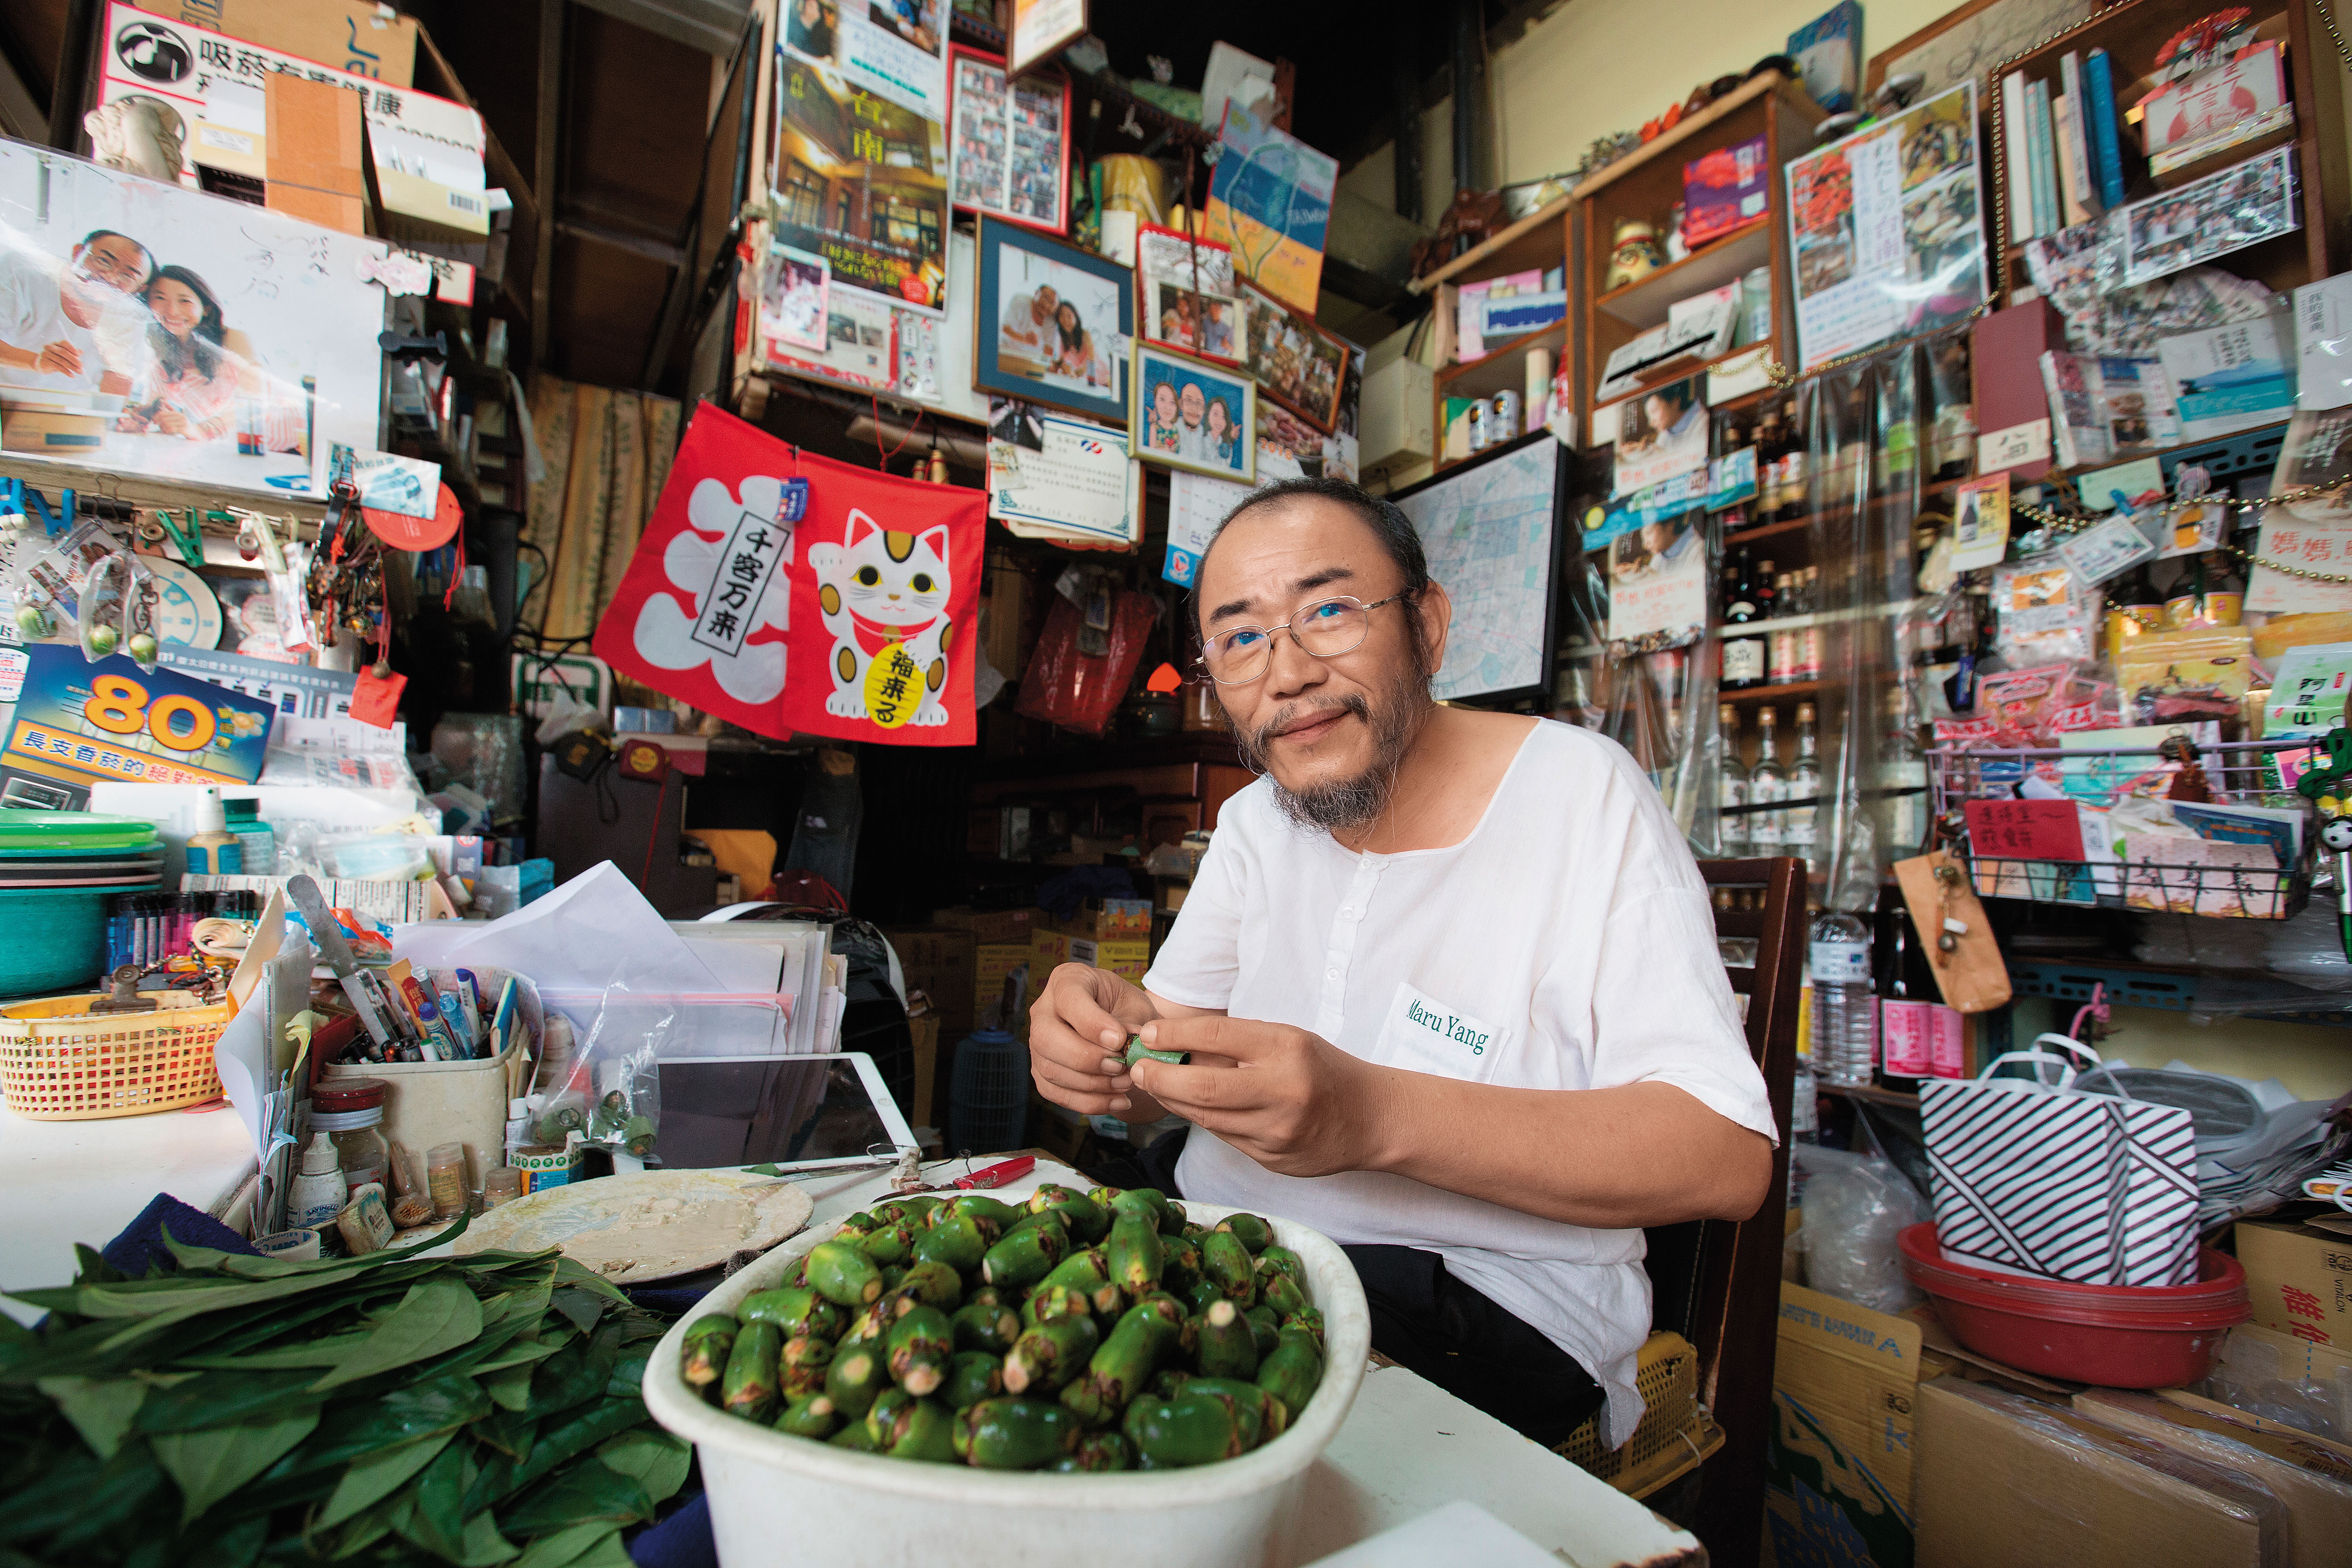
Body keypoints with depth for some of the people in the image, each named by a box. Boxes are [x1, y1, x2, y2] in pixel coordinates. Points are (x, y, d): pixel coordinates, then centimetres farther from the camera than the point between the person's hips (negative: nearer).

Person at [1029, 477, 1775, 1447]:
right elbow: (1177, 1061, 5)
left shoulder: (1581, 794, -12)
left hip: (1485, 1289, -5)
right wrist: (1108, 1036, -21)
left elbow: (1728, 1156, -19)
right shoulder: (1253, 823, 6)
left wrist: (1376, 1117, -32)